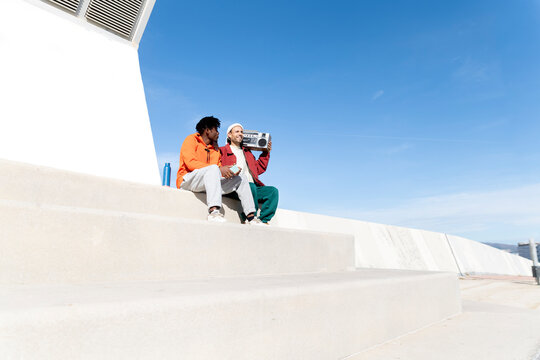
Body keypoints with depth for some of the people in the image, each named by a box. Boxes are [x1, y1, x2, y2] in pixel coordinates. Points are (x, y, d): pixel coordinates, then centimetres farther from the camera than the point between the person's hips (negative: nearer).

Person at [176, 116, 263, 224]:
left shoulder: (215, 148, 23)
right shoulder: (191, 140, 3)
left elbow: (219, 167, 13)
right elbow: (191, 163, -14)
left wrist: (230, 172, -11)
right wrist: (219, 169, -21)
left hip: (209, 185, 7)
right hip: (187, 181, -7)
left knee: (241, 178, -1)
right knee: (213, 168, -34)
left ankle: (251, 216, -13)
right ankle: (213, 211, -50)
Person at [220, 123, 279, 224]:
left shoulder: (247, 152, 33)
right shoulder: (222, 151, 15)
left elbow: (258, 169, 30)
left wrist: (266, 153, 24)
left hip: (253, 187, 6)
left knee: (273, 191, -18)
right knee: (250, 186, -37)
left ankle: (263, 220, -25)